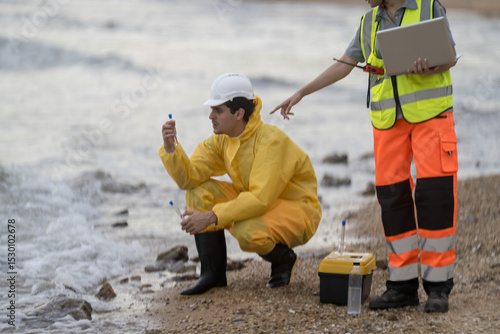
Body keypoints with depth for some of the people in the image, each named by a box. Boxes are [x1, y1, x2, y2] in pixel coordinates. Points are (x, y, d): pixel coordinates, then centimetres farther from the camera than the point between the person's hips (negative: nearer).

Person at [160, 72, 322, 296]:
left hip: (297, 213, -7)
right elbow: (189, 177, -9)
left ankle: (283, 259, -1)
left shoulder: (271, 141, -26)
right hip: (258, 206, 8)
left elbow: (260, 199, -33)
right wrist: (170, 148, -26)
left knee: (246, 231, -37)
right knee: (200, 191, -10)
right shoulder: (221, 141, -2)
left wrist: (211, 217, -37)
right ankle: (213, 273, -4)